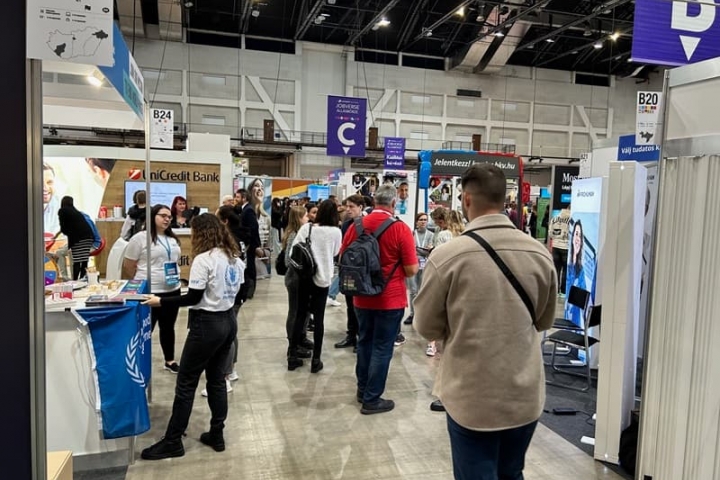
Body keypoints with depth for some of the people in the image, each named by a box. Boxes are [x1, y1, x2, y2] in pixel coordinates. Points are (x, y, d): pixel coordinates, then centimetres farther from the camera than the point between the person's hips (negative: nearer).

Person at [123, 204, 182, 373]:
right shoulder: (140, 238, -11)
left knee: (168, 327, 18)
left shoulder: (173, 239, 10)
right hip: (149, 292, -6)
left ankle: (170, 360, 31)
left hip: (172, 290, 6)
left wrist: (175, 277, 12)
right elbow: (128, 266, -7)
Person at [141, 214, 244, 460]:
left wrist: (161, 301, -10)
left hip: (207, 325, -8)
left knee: (186, 383, 3)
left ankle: (173, 441, 13)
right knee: (217, 379, 16)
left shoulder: (203, 259, -17)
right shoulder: (234, 258, 7)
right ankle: (216, 435, 23)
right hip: (228, 321, 8)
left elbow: (193, 298, -17)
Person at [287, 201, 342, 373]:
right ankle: (316, 360, 8)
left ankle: (293, 356, 16)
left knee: (300, 315, 10)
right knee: (319, 318, 4)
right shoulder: (336, 232, -7)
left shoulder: (306, 227, -4)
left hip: (303, 276, 2)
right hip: (323, 278, -2)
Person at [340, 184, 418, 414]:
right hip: (390, 299, -4)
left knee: (365, 342, 20)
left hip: (362, 297, 5)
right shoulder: (400, 229, -15)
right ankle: (371, 399, 14)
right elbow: (412, 270, -13)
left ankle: (362, 389, 33)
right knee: (382, 348, 6)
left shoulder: (356, 226, -2)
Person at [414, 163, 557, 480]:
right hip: (526, 397, 4)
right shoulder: (540, 254, -6)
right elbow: (544, 321, 9)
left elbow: (426, 327, -5)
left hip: (471, 400, -3)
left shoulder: (447, 256, -17)